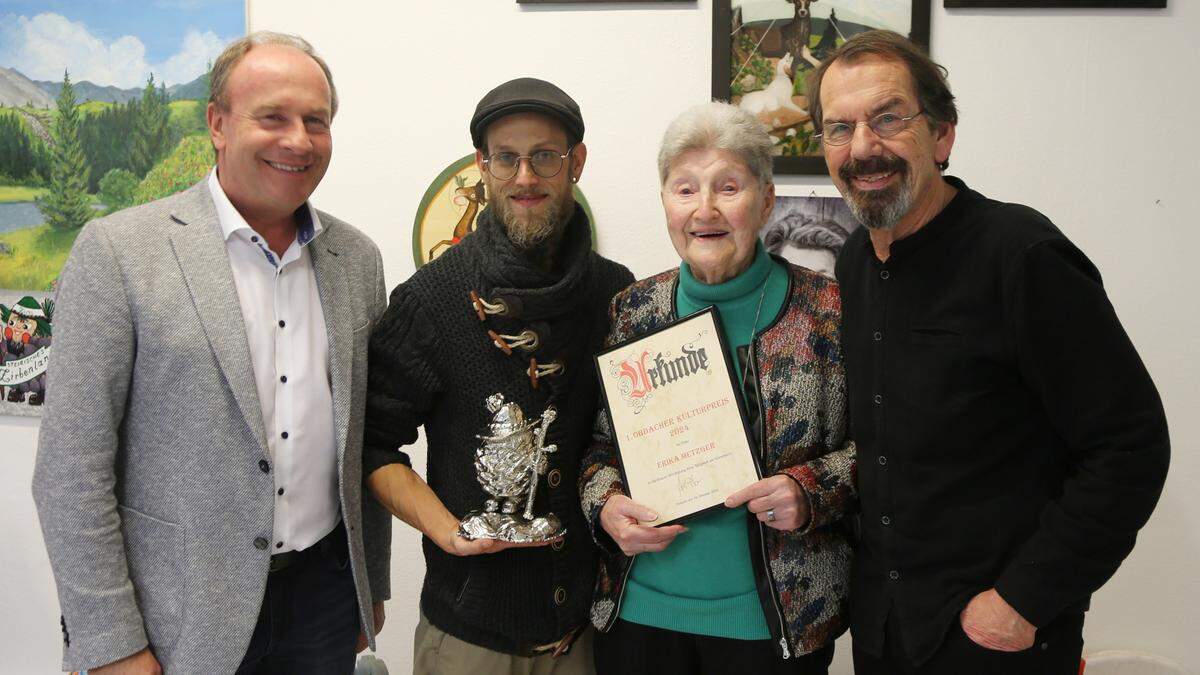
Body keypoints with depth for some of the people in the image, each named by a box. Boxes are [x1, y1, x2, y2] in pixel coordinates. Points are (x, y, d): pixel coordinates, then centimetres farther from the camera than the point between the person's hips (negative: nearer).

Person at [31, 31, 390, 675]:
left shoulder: (357, 258, 3)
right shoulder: (117, 250, -11)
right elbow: (71, 470, -10)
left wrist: (373, 584, 12)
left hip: (325, 593, 4)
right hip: (178, 620, -3)